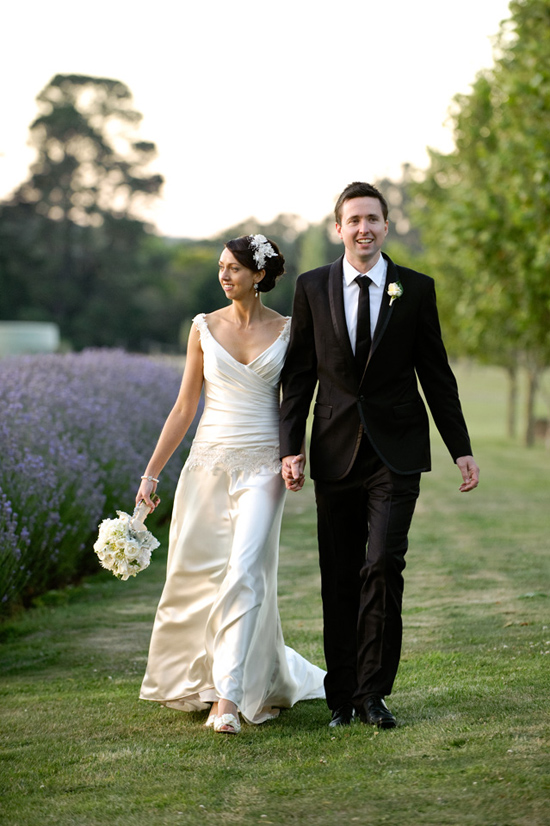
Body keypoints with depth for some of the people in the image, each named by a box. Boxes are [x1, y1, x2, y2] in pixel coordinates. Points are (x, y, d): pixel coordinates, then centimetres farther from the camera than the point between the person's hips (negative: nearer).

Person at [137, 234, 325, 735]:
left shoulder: (286, 331, 2)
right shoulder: (205, 328, 5)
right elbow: (185, 407, 7)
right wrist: (152, 473, 5)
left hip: (261, 467, -2)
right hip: (208, 463, 2)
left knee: (245, 572, -15)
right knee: (195, 573, 6)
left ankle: (229, 698, -16)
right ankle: (196, 680, 29)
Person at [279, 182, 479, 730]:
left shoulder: (416, 289, 3)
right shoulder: (312, 288, 5)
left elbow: (436, 374, 7)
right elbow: (298, 374, 6)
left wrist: (461, 449, 5)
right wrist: (291, 447, -2)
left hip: (396, 453, -1)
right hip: (336, 451, 1)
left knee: (383, 565, -12)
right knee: (339, 579, 5)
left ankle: (372, 693, -1)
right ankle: (342, 696, 16)